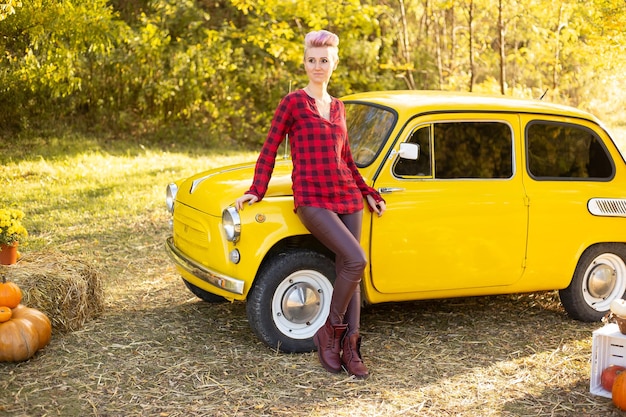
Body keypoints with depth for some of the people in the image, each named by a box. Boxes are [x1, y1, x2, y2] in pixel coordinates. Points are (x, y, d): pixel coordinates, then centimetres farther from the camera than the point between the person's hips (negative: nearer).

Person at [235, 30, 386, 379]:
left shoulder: (338, 107, 15)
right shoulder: (293, 102, 0)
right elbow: (270, 148, 1)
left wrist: (368, 193, 19)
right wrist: (257, 190, -5)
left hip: (347, 197, 6)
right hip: (312, 200, -6)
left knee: (348, 271, 1)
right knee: (356, 260, -20)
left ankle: (349, 348, 8)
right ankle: (330, 329, -2)